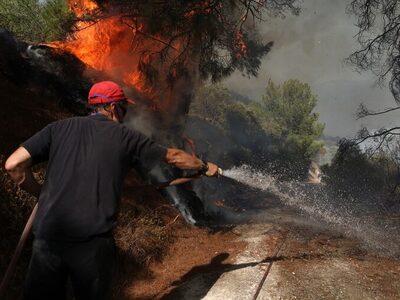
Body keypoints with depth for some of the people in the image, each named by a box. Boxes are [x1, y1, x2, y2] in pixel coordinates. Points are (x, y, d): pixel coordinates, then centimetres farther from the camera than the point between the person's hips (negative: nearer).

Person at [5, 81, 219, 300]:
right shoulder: (125, 137, 5)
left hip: (47, 237, 2)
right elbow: (173, 156, 17)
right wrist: (205, 167, 32)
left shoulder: (59, 128, 8)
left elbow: (14, 164, 2)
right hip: (93, 241, -2)